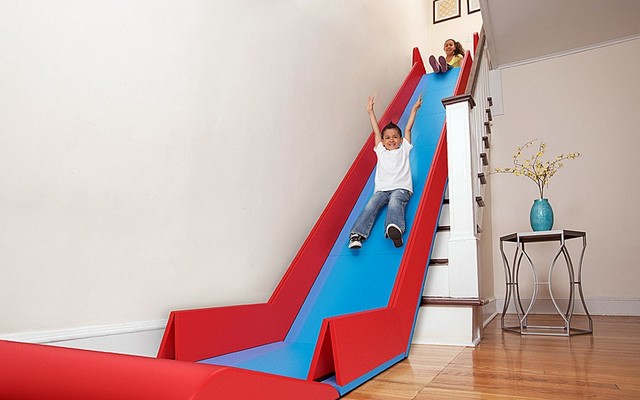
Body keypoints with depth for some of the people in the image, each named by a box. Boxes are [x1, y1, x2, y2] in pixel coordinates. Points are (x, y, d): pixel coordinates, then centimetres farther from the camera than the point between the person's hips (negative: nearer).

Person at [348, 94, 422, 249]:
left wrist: (414, 110, 25)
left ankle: (395, 229, -60)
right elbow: (376, 131, 30)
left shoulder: (403, 149, 27)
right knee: (370, 206, -25)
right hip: (381, 189, 2)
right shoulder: (380, 151, 29)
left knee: (394, 203, -34)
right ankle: (357, 234, -39)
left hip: (401, 188, -2)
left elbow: (408, 129, 25)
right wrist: (370, 112, 32)